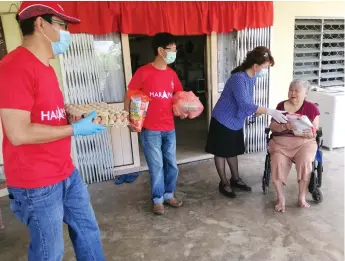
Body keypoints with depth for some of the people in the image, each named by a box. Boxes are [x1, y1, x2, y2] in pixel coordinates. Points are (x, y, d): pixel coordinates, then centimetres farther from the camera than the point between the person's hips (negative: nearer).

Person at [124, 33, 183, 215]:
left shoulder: (172, 74, 8)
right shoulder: (143, 72, -9)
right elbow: (129, 96, -4)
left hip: (169, 128, 5)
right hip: (150, 130, -5)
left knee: (172, 164, 13)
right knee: (156, 166, 4)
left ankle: (169, 194, 33)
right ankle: (157, 199, 23)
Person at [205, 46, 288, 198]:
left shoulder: (252, 77, 0)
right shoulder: (238, 78, -27)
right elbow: (245, 105, -34)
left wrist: (258, 110, 0)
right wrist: (270, 112, -34)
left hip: (236, 121, 8)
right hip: (223, 120, -8)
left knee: (233, 151, 18)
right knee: (221, 152, 6)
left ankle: (235, 179, 33)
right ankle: (224, 183, 19)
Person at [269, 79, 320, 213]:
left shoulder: (311, 108, 6)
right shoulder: (281, 105, 8)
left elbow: (315, 130, 5)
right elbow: (272, 126, 1)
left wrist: (309, 132, -19)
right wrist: (285, 126, -19)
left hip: (304, 142, 0)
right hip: (281, 141, 1)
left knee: (305, 161, -30)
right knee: (278, 162, -28)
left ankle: (302, 198, -12)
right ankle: (280, 198, -15)